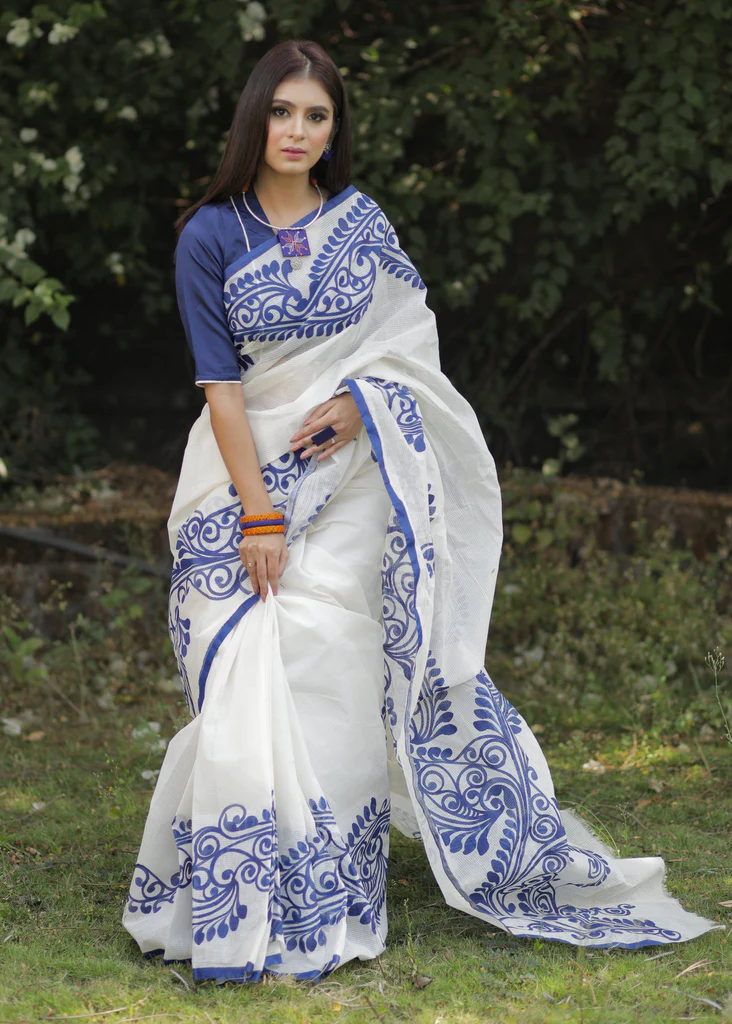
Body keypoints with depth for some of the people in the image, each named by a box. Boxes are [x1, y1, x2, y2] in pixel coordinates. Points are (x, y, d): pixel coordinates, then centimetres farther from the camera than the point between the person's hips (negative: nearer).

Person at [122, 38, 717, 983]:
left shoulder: (360, 220, 6)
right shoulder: (210, 237, -2)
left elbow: (412, 337, 11)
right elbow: (220, 385, -7)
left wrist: (359, 401, -9)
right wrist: (258, 516, -14)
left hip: (351, 475, 2)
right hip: (248, 468, -1)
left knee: (326, 669, -3)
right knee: (250, 677, -8)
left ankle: (326, 897, 6)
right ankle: (243, 898, 2)